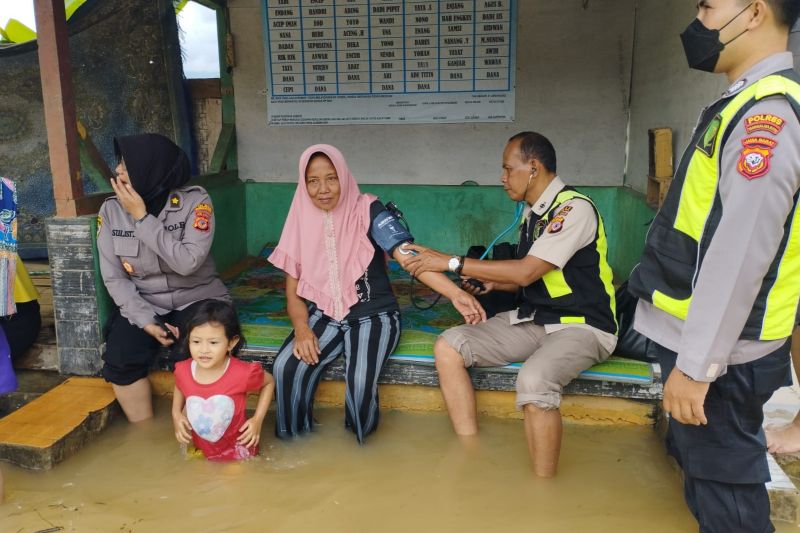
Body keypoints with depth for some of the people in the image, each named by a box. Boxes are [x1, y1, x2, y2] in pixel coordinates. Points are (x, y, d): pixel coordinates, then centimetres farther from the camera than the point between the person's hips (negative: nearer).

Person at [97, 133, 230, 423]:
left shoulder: (195, 200, -14)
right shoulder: (111, 209, -4)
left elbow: (188, 262, -26)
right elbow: (113, 277, -4)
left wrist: (141, 217, -23)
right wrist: (146, 321, -16)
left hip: (196, 298, -3)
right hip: (143, 303, 3)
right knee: (120, 361, -22)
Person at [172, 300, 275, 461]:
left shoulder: (243, 373, -28)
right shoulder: (183, 370, -17)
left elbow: (269, 382, -6)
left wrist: (257, 420, -12)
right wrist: (176, 415, -3)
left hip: (237, 452, -3)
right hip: (200, 451, 4)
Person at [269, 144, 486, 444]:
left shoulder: (366, 211, -11)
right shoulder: (302, 222, 1)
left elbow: (408, 255, -24)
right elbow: (293, 292, 5)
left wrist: (455, 293, -39)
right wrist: (301, 328, -16)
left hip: (373, 316, -3)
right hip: (325, 315, 4)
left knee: (359, 383, -28)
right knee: (286, 367, -21)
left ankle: (360, 448, 6)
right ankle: (292, 441, 5)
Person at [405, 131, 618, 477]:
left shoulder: (574, 208, -15)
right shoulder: (532, 213, 12)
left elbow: (526, 272, -22)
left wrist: (452, 262, -19)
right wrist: (491, 282, 1)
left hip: (581, 326, -8)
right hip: (533, 320, 8)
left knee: (534, 379, -38)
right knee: (448, 346, -10)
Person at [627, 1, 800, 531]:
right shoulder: (751, 106, 12)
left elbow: (740, 254, -24)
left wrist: (696, 366, -21)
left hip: (720, 351, -9)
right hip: (701, 338, 9)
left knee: (723, 487, 6)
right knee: (707, 469, 23)